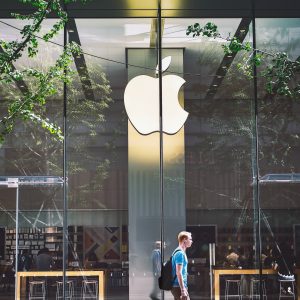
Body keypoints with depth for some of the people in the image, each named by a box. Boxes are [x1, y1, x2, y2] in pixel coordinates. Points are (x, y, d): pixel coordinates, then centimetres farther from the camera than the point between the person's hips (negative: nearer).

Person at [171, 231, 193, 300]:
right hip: (179, 287, -10)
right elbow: (178, 273, -21)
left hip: (177, 287, 10)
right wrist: (183, 290, -23)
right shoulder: (180, 253, -15)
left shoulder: (178, 252, 16)